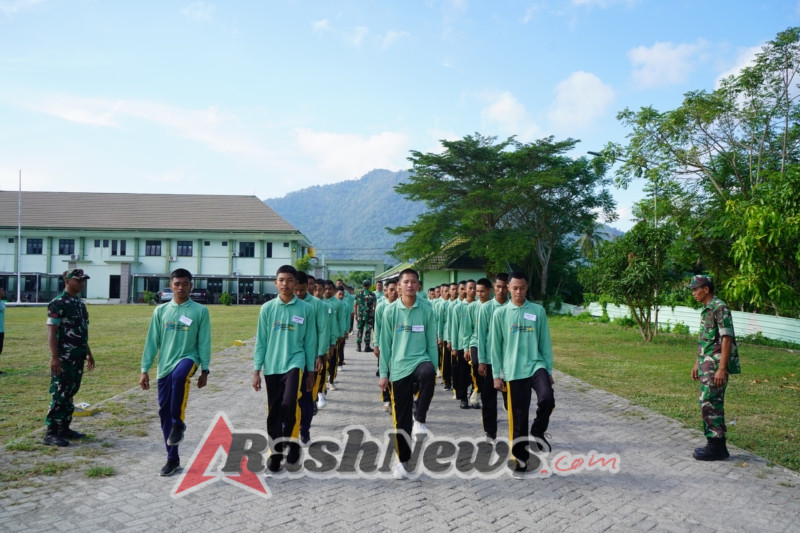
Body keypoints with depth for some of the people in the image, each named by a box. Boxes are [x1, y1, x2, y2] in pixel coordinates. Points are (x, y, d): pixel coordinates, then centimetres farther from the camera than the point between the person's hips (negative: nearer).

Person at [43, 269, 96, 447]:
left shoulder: (80, 303, 13)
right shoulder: (58, 303, -12)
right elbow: (51, 332, -17)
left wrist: (88, 353, 21)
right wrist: (54, 357, -23)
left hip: (78, 358, 8)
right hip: (64, 359, -8)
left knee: (70, 394, 14)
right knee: (59, 395, -5)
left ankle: (64, 428, 22)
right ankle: (50, 433, 2)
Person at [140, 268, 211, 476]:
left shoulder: (200, 310, 0)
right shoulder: (161, 310, 8)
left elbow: (204, 342, 1)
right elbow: (152, 341, 9)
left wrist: (205, 370, -2)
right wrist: (145, 369, 5)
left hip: (188, 358, -4)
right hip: (164, 367, 4)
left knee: (179, 375, -39)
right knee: (164, 412, 4)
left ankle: (178, 423, -17)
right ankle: (173, 458, 18)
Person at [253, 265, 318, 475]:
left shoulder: (306, 309, -1)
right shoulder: (267, 308, 2)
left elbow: (310, 341, 4)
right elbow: (260, 341, 5)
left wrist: (311, 371, 5)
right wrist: (256, 371, 2)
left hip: (294, 363, -2)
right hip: (271, 367, 2)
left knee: (289, 403, -23)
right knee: (274, 412, 7)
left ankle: (292, 441, 2)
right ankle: (275, 453, 22)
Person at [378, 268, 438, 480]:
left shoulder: (426, 310, 2)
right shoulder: (390, 311, 1)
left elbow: (432, 342, 5)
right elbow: (385, 344, 3)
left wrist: (434, 369, 2)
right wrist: (383, 373, 1)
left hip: (420, 361, 0)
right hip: (399, 368, 1)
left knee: (427, 374, -38)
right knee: (401, 418, 5)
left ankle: (419, 419, -19)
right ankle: (402, 460, 21)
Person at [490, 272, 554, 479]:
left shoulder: (538, 311, 3)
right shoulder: (500, 313, 1)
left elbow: (545, 342, 7)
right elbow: (496, 345, 3)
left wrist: (549, 370, 6)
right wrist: (497, 374, 1)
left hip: (536, 365, 1)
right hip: (513, 371, 0)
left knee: (547, 399, -25)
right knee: (518, 417, 4)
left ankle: (538, 432, 6)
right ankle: (521, 460, 20)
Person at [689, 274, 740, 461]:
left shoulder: (720, 308, -15)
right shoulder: (706, 309, 15)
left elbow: (727, 339, -19)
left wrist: (721, 369, -22)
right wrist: (697, 364, 21)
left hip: (716, 365, -10)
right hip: (707, 365, 10)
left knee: (710, 404, -6)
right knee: (708, 403, 13)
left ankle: (717, 447, 2)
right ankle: (715, 445, 21)